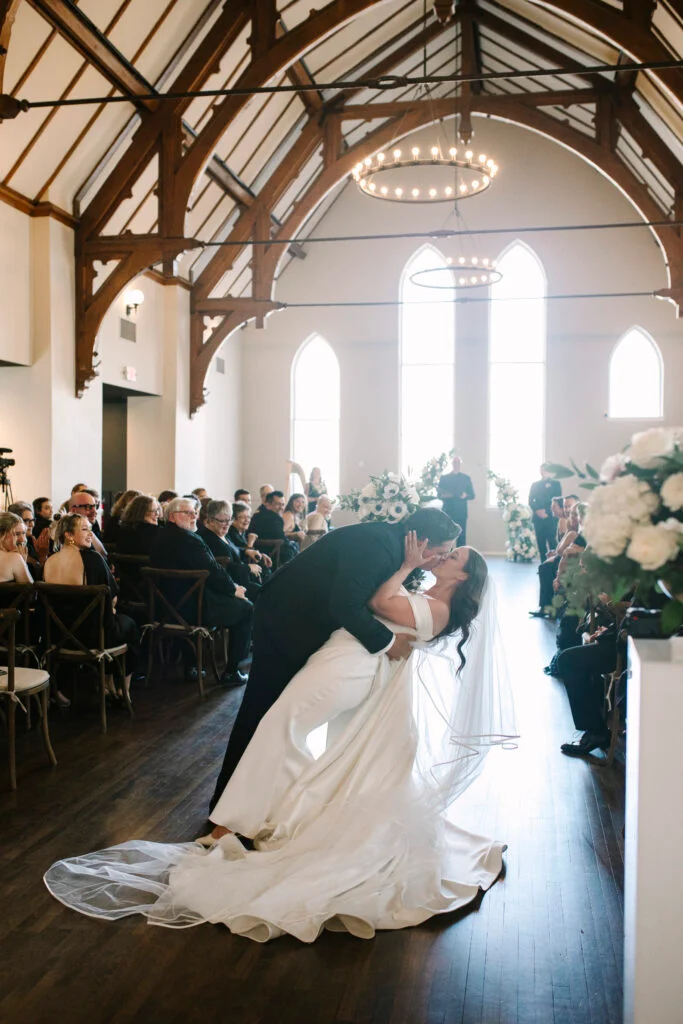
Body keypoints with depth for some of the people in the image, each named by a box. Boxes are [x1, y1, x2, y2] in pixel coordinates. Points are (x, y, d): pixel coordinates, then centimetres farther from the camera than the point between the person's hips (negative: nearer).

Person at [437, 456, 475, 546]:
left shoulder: (466, 478, 9)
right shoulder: (444, 478, 8)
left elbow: (472, 495, 9)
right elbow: (438, 495, 7)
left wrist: (465, 495, -13)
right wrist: (443, 495, -15)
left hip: (461, 512, 0)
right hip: (447, 512, 0)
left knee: (461, 538, -1)